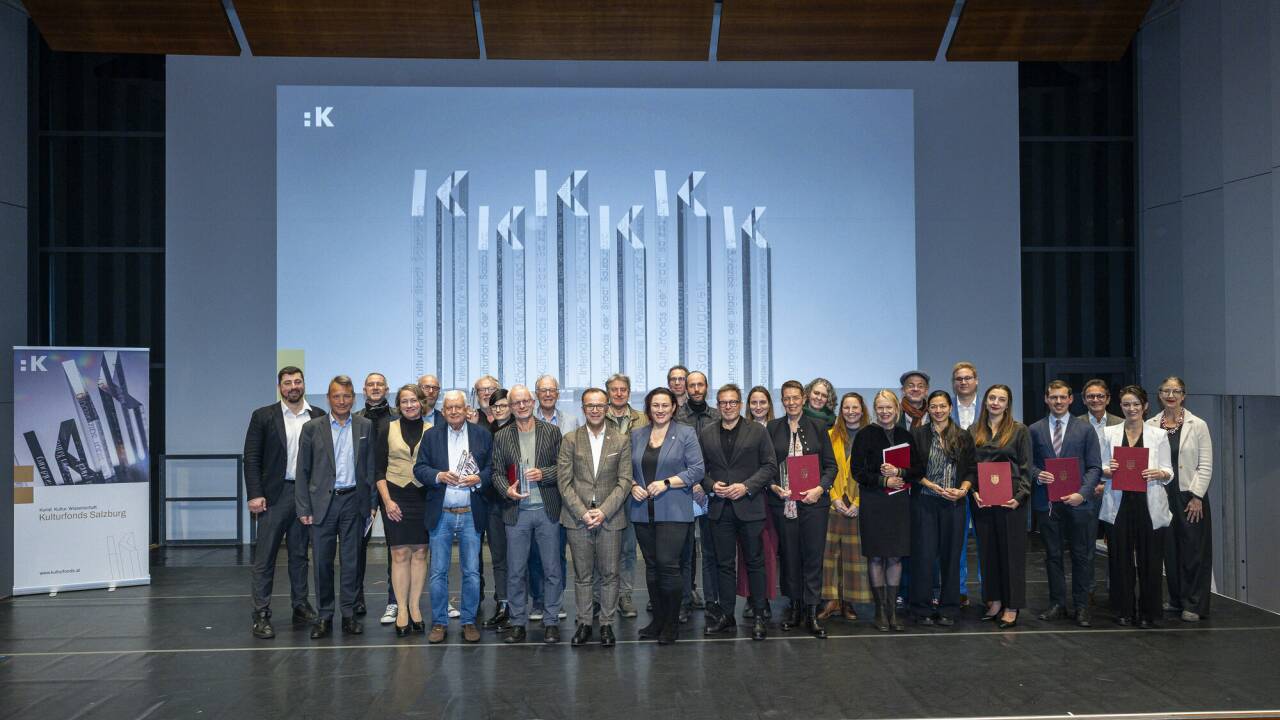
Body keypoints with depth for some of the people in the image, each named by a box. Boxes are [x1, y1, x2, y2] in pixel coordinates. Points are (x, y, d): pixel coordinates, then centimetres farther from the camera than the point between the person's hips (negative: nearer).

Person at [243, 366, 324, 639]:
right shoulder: (263, 416, 1)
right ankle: (261, 614, 2)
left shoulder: (318, 417, 6)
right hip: (275, 494, -2)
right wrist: (254, 494, -10)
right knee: (265, 556, -2)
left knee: (299, 553, 12)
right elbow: (251, 458, -2)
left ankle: (300, 606, 21)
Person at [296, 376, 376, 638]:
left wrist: (372, 503, 1)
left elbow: (371, 467, 7)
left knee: (351, 561, 7)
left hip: (353, 501, 1)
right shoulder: (312, 428, 2)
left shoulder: (365, 427, 6)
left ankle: (349, 614, 16)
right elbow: (303, 471, 2)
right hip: (322, 501, -1)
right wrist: (303, 508, -3)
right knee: (322, 561, 4)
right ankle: (324, 616, 14)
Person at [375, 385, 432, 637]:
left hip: (424, 497, 1)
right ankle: (401, 610, 2)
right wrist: (387, 500, -7)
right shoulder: (388, 429, 4)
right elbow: (379, 469, 3)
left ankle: (415, 607, 11)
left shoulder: (432, 431, 5)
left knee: (419, 553, 3)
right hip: (396, 497, -1)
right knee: (400, 554, -2)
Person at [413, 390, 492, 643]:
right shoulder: (431, 435, 6)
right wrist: (439, 476, -15)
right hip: (441, 515, 0)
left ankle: (469, 622, 17)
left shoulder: (482, 435, 4)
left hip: (471, 515, 0)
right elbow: (419, 468, 3)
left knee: (472, 572, 4)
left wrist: (479, 479, -14)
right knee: (438, 573, 4)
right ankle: (439, 623, 16)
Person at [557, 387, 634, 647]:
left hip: (610, 518, 0)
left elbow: (625, 481, -1)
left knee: (609, 575, 5)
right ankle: (583, 624, 17)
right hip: (577, 518, 0)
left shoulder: (622, 440, 4)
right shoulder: (570, 439, 4)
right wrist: (583, 512, -11)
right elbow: (564, 481, 0)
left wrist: (604, 511, -12)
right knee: (582, 575, 6)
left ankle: (607, 624, 16)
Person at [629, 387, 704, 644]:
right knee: (651, 566, 9)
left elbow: (697, 470, -6)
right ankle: (658, 619, 19)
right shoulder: (636, 435, 13)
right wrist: (633, 486, -4)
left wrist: (666, 483, -14)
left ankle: (672, 623, 3)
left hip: (673, 511, -4)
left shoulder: (685, 434, 1)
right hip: (643, 511, 4)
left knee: (667, 563, -10)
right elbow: (627, 469, 16)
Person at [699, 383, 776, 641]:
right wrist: (711, 486, -9)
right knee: (724, 564, 8)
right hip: (719, 509, 2)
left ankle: (759, 616, 10)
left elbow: (770, 466, -1)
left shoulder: (757, 432, 3)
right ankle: (726, 614, 16)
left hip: (749, 507, -2)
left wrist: (747, 486, -13)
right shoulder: (706, 435, 10)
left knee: (754, 562, 3)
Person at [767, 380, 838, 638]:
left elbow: (830, 464, 6)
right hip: (782, 501, 0)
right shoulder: (772, 429, 7)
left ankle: (812, 613, 2)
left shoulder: (817, 429, 8)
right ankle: (794, 605, 19)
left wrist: (820, 488, -9)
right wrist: (773, 486, -10)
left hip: (813, 501, 0)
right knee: (789, 554, 7)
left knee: (813, 555, -2)